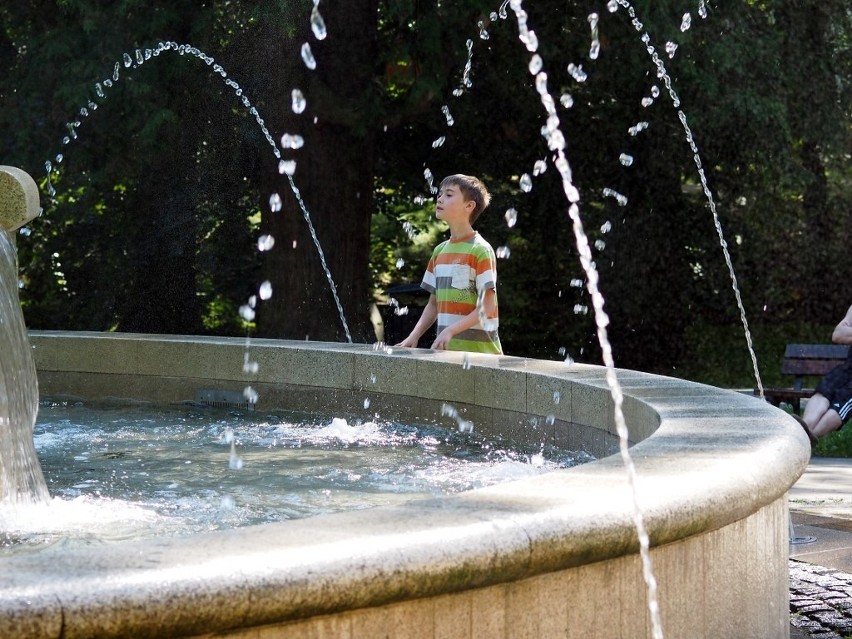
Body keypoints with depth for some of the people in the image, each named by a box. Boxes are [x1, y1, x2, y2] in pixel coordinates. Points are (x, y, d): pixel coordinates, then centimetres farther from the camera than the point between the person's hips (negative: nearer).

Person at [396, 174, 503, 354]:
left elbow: (487, 307, -13)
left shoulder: (480, 250, -8)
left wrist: (451, 330, -20)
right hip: (446, 350, 6)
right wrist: (414, 336, 4)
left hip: (477, 351, -6)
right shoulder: (440, 251, 14)